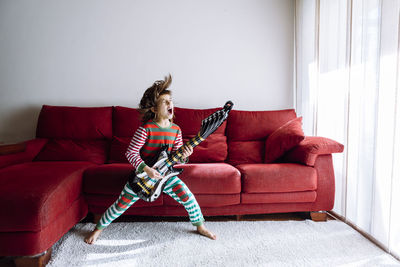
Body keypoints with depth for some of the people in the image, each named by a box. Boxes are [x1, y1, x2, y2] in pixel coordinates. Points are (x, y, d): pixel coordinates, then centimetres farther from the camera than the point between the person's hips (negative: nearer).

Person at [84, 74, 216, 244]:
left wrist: (184, 154, -20)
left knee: (188, 197, -7)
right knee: (121, 205, 2)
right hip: (142, 173, -3)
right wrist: (146, 169, -29)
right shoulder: (146, 128, -20)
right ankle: (98, 229, 30)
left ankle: (200, 227, 19)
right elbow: (131, 153, -19)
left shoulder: (176, 130, -4)